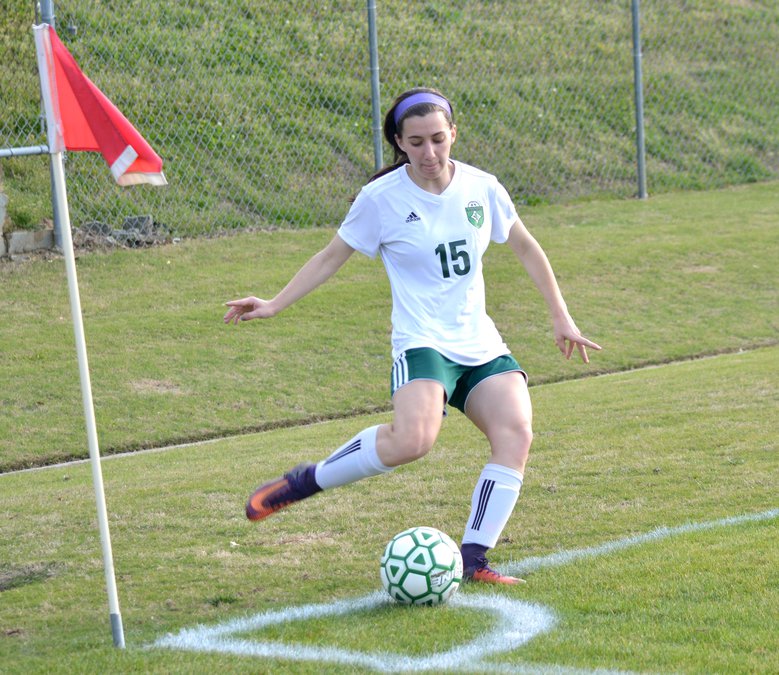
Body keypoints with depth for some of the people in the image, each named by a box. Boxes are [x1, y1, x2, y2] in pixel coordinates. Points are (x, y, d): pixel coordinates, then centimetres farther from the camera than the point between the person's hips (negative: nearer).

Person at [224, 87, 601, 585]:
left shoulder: (481, 188, 4)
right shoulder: (381, 199, -5)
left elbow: (526, 248, 19)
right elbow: (332, 258, 7)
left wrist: (561, 317, 20)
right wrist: (274, 305, 0)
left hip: (481, 344, 5)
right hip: (422, 342, -5)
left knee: (517, 432, -20)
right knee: (413, 440, -31)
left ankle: (473, 558, -13)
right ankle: (304, 482, -10)